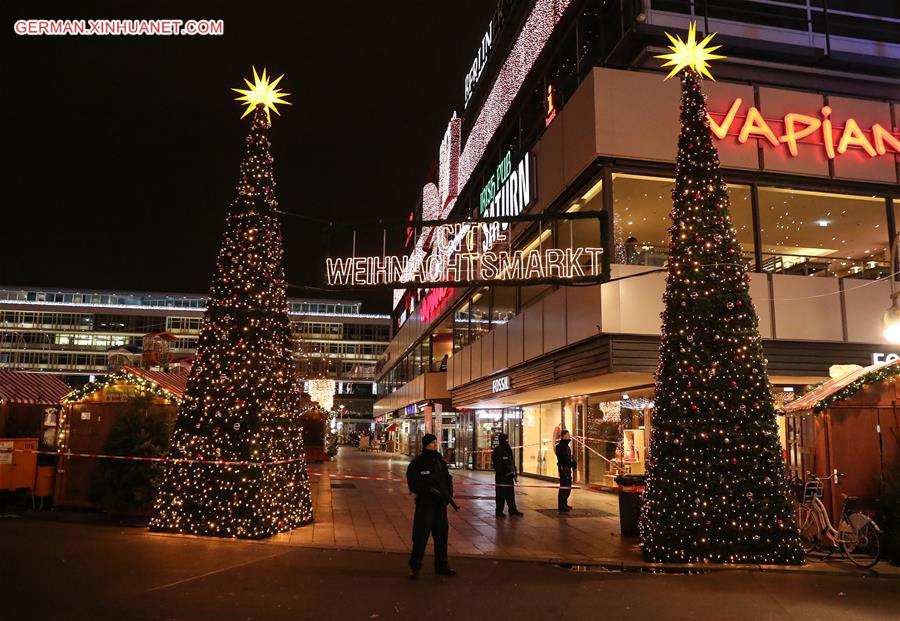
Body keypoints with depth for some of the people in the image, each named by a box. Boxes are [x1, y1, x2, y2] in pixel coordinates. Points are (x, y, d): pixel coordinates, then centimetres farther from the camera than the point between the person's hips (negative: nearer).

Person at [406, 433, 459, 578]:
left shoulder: (440, 461, 11)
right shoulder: (417, 462, -8)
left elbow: (448, 479, 14)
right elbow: (413, 484, -11)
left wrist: (449, 495, -2)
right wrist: (430, 490, -21)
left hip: (440, 503, 6)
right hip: (425, 503, -6)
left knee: (442, 535, 12)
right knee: (421, 535, -4)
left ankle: (441, 566, 26)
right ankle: (414, 566, 11)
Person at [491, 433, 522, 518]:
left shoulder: (509, 449, 15)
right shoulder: (498, 451, -12)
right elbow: (497, 465, -17)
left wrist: (515, 474, 16)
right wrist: (500, 475, -21)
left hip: (509, 476, 8)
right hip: (501, 476, -8)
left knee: (511, 494, 13)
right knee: (501, 494, -2)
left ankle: (513, 509, 21)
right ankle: (499, 511, 7)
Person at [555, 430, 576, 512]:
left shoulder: (566, 446, 20)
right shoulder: (560, 445, -11)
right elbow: (563, 458, -20)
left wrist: (573, 463, 1)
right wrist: (571, 463, -20)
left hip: (567, 468, 10)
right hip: (563, 468, -10)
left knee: (568, 487, 16)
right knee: (564, 487, -10)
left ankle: (564, 504, 27)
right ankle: (561, 506, -8)